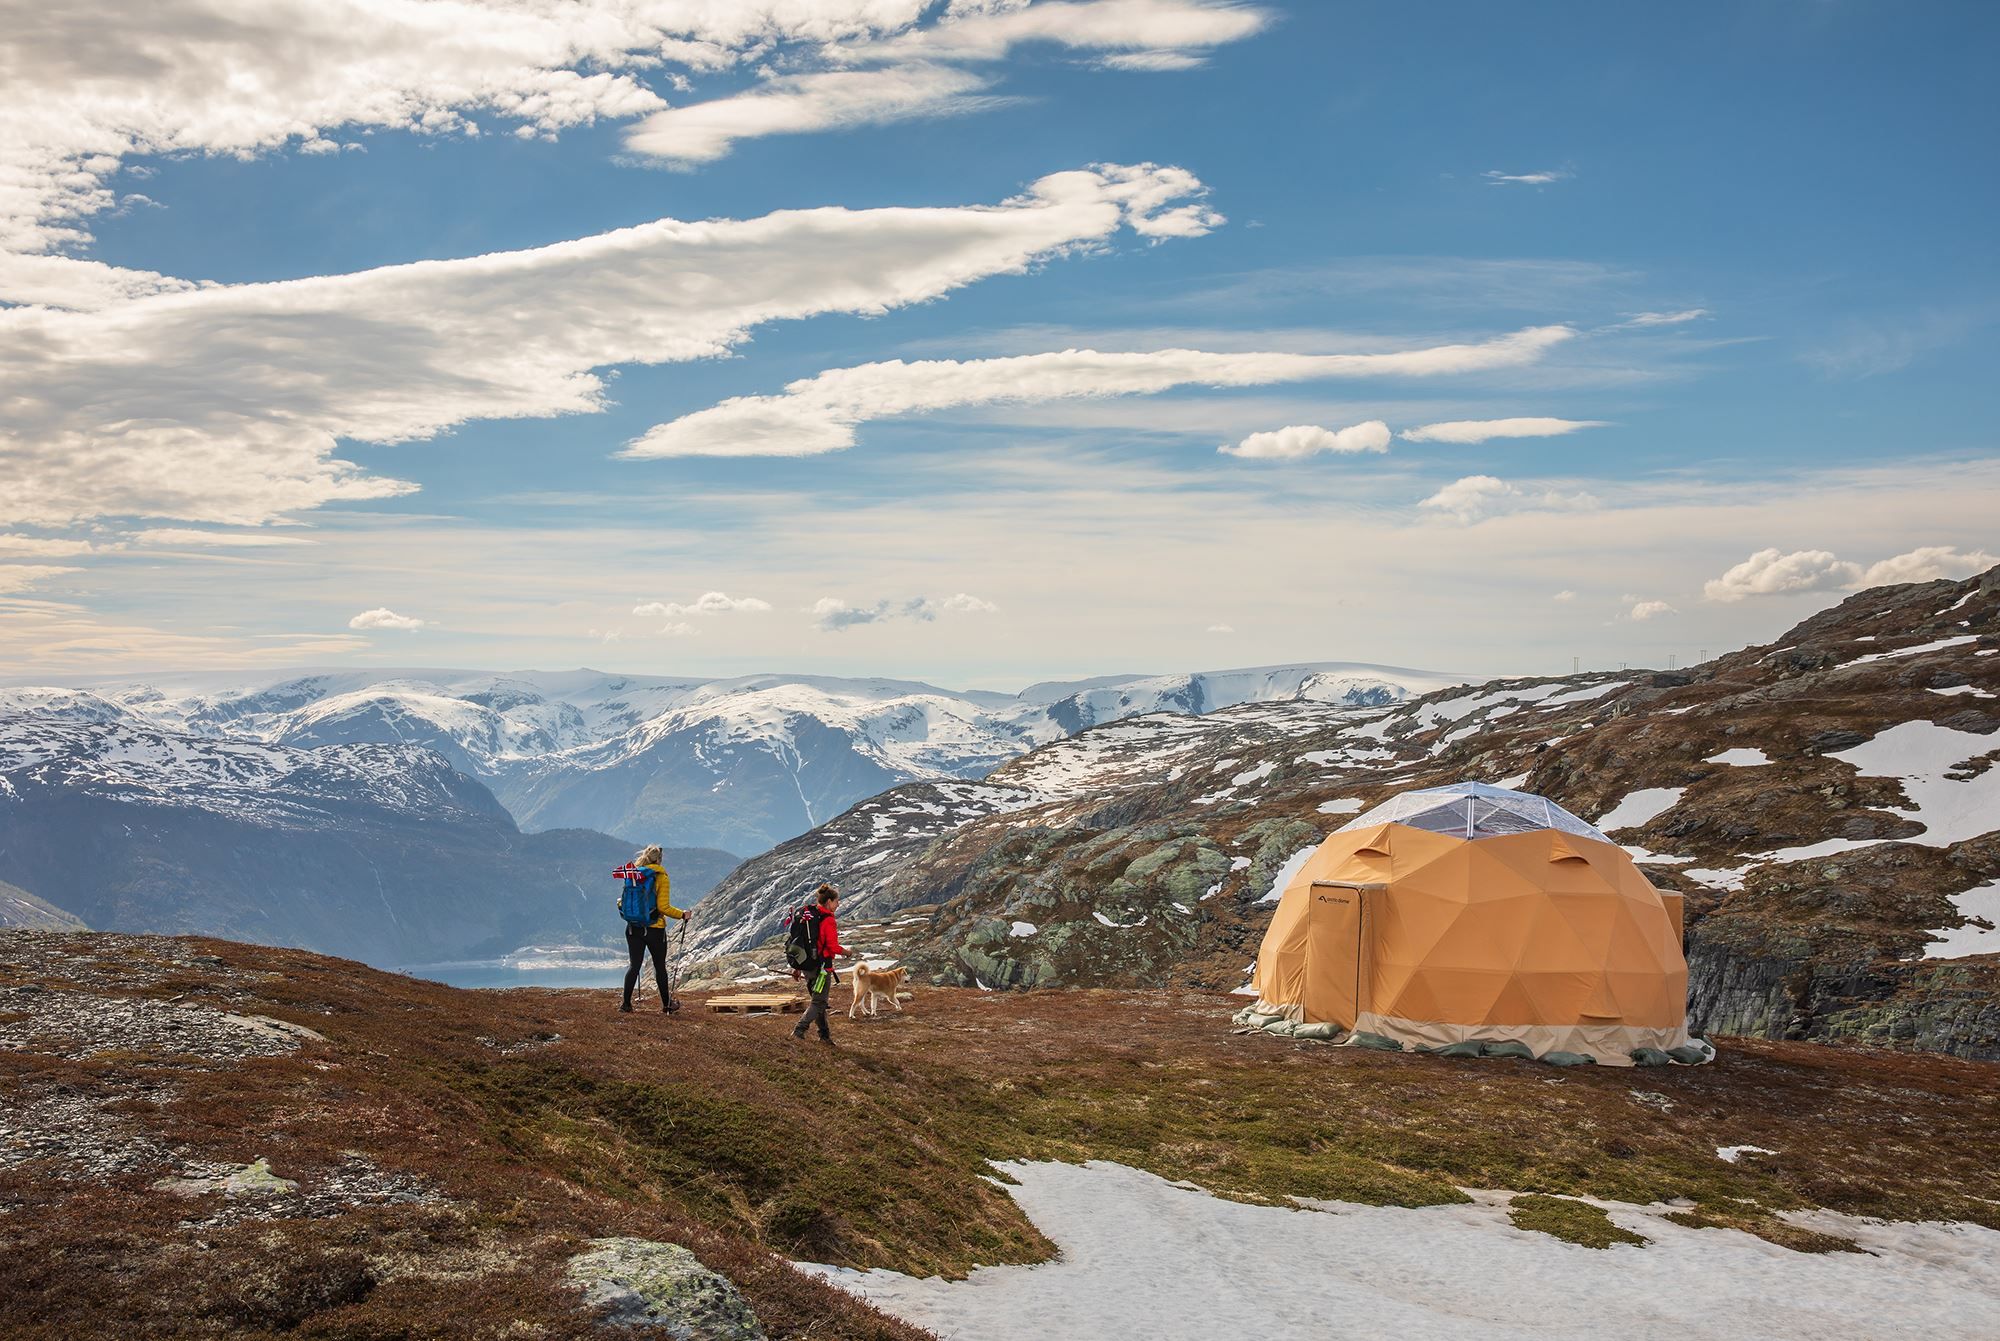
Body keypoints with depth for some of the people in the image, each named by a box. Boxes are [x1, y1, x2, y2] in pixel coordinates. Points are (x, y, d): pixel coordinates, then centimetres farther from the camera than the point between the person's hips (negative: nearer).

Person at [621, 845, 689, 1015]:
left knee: (634, 965, 9)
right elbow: (663, 907, -15)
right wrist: (682, 915, -2)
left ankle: (626, 1005, 3)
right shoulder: (660, 876, -10)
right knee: (660, 966, 10)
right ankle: (667, 1004, 20)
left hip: (633, 928, 4)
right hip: (654, 929, -4)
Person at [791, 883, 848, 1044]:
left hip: (807, 966, 8)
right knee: (819, 1002, 2)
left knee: (818, 1000, 18)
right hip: (822, 966, -8)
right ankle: (799, 1030, -8)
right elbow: (833, 947, -20)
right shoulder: (828, 920, -16)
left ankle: (824, 1034, 24)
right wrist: (845, 951, 1)